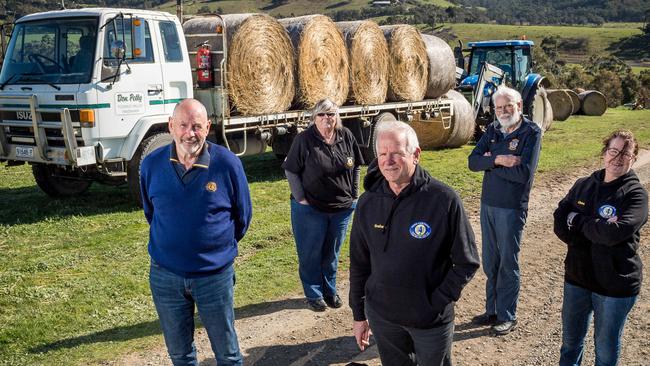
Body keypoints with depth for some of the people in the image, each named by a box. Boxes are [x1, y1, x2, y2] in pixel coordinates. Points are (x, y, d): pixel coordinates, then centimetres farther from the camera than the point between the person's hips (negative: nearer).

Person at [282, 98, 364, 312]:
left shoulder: (346, 137, 0)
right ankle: (314, 295, 21)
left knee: (332, 253, 17)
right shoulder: (304, 140, -13)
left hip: (342, 208, 4)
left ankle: (330, 291, 33)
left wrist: (354, 194, 7)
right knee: (311, 254, 6)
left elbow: (355, 167, 11)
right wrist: (300, 198, -11)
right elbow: (290, 171, -8)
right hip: (310, 209, -4)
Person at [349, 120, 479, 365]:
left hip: (431, 320, -3)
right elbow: (359, 263, 5)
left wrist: (436, 303, -13)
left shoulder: (444, 200, -17)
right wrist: (358, 315, 9)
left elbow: (467, 262, -9)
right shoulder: (368, 202, -5)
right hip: (381, 317, 3)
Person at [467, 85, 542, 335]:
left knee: (508, 263, 4)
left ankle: (507, 317, 16)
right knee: (490, 262, 14)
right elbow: (473, 162, -3)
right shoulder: (493, 130, 7)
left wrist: (490, 162, -12)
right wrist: (497, 160, -20)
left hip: (512, 208, -6)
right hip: (487, 204, 6)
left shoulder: (531, 133, -10)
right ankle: (492, 310, 27)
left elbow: (524, 173, -21)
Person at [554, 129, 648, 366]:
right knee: (570, 342, 20)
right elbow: (559, 222, -4)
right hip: (577, 278, 4)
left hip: (615, 286, -4)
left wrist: (578, 220, -13)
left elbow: (615, 232, -26)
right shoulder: (583, 185, 4)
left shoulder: (635, 193, -12)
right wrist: (597, 229, -17)